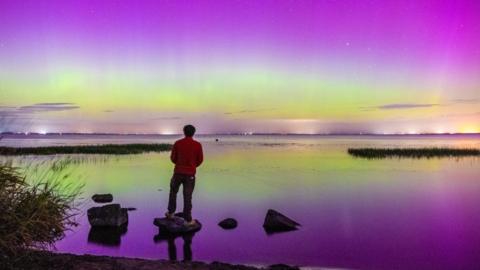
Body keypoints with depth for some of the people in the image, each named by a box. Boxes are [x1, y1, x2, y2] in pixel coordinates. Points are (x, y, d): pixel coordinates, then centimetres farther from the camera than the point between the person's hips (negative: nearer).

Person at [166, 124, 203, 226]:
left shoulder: (177, 143, -5)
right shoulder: (198, 145, -7)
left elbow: (173, 158, 2)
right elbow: (200, 160, 0)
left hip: (178, 172, 1)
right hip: (190, 174, -1)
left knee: (173, 192, 23)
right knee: (187, 196, 3)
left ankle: (171, 213, 34)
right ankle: (188, 220, 8)